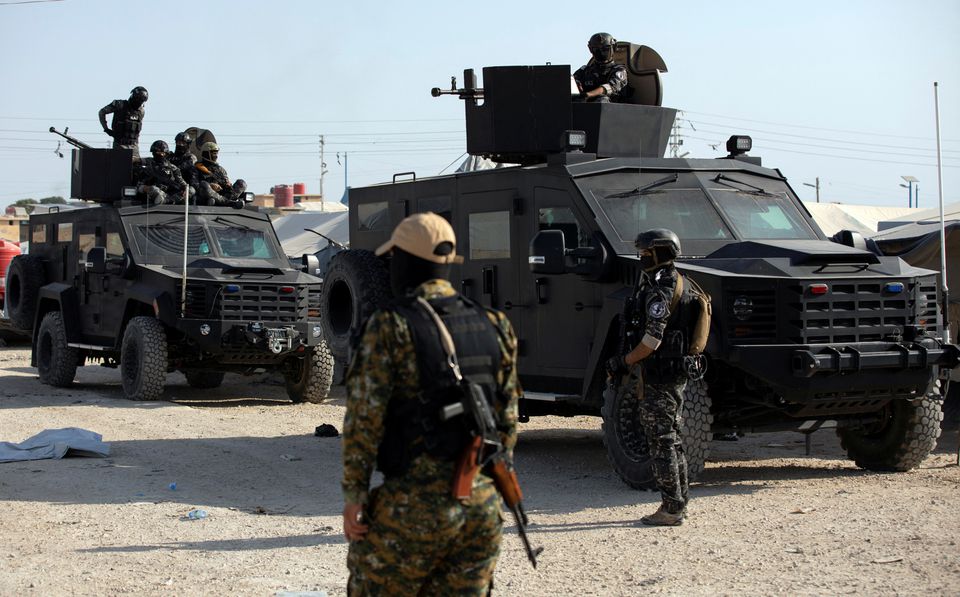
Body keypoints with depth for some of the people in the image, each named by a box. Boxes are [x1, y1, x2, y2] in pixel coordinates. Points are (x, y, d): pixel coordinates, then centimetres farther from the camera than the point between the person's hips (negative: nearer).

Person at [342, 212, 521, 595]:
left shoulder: (390, 329, -10)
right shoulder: (495, 328, 7)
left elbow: (364, 422, -12)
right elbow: (507, 423, 11)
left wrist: (353, 497, -6)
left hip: (413, 506, -5)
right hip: (481, 505, 5)